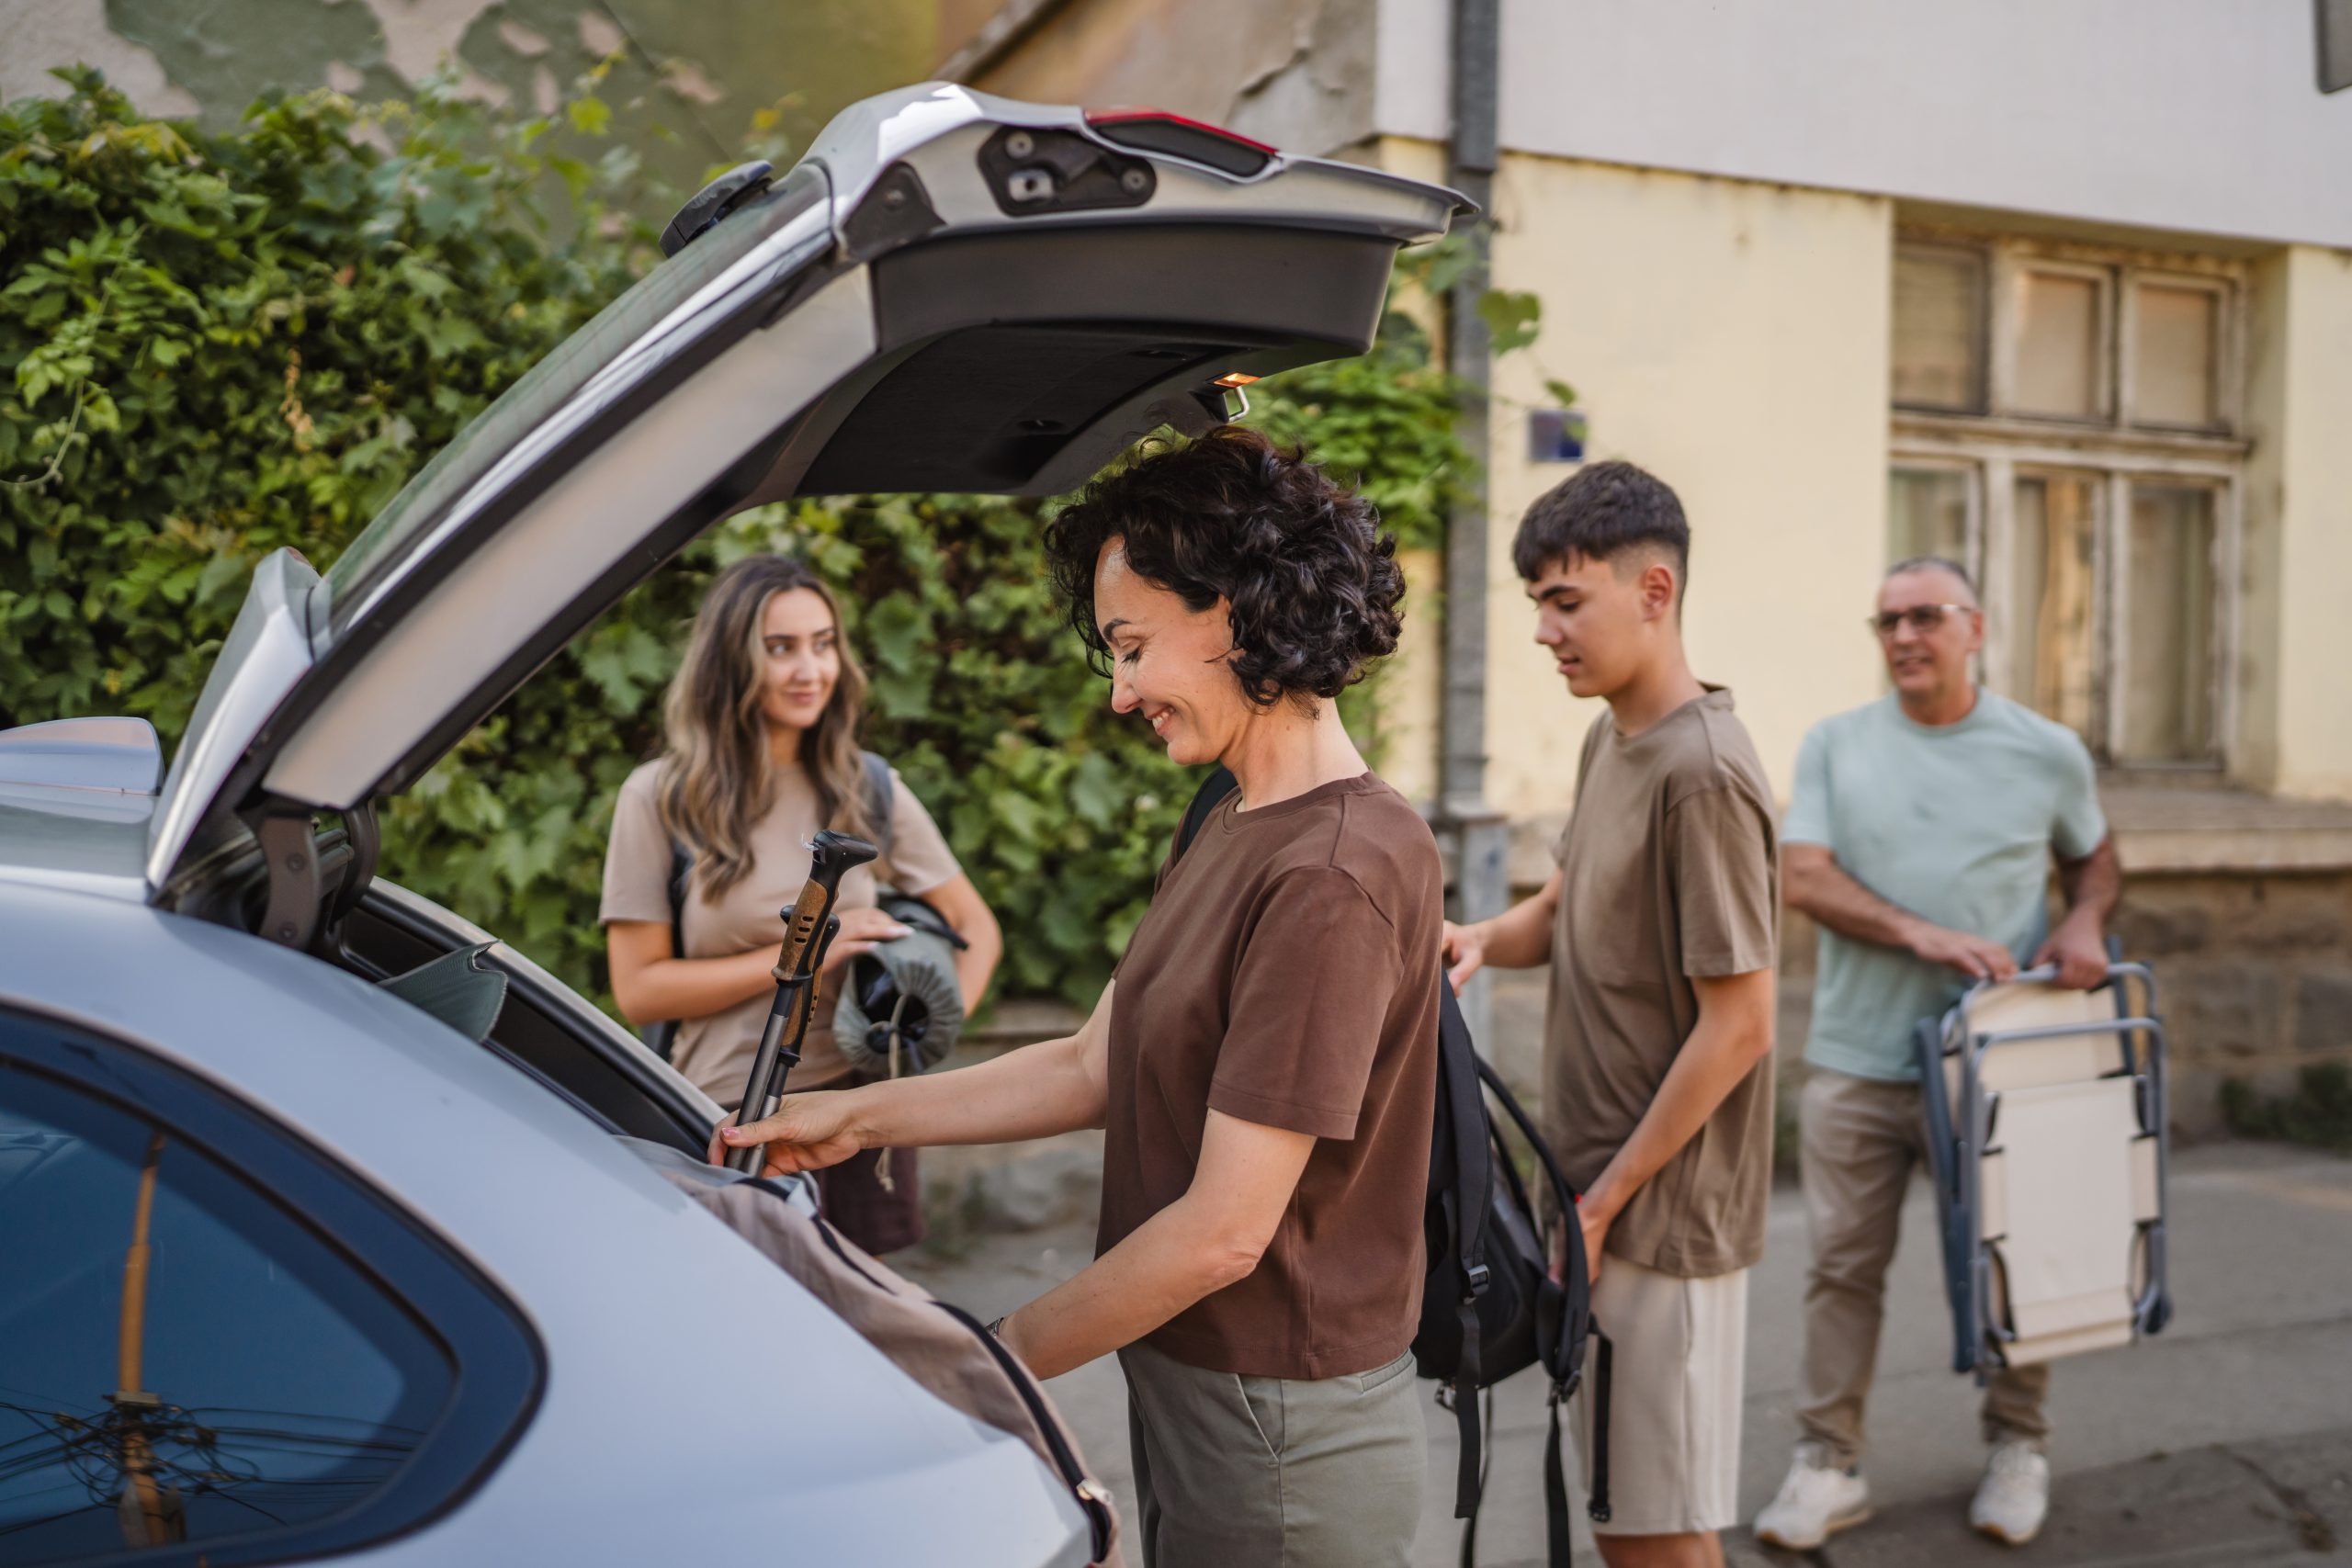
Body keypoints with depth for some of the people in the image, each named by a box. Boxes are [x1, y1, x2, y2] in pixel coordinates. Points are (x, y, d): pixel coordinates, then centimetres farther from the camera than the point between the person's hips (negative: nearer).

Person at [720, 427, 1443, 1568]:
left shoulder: (1334, 875, -25)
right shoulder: (1233, 832, 8)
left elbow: (1223, 1230, -24)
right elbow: (1094, 1068, 13)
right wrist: (860, 1118, 11)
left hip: (1285, 1441, -9)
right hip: (1189, 1390, 9)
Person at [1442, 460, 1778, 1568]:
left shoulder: (1702, 773, -20)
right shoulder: (1608, 739, 7)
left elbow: (1738, 1026, -20)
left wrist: (1604, 1201, -16)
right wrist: (1485, 939, -4)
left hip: (1662, 1215, -8)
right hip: (1601, 1185, 8)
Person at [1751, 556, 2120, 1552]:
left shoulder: (2047, 753, 5)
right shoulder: (1835, 746, 3)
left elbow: (2093, 857, 19)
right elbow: (1803, 876, -6)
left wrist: (2084, 922, -4)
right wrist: (1923, 934, -18)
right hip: (1857, 1060, 0)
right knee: (1844, 1265, 4)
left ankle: (2017, 1447, 29)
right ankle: (1828, 1462, 14)